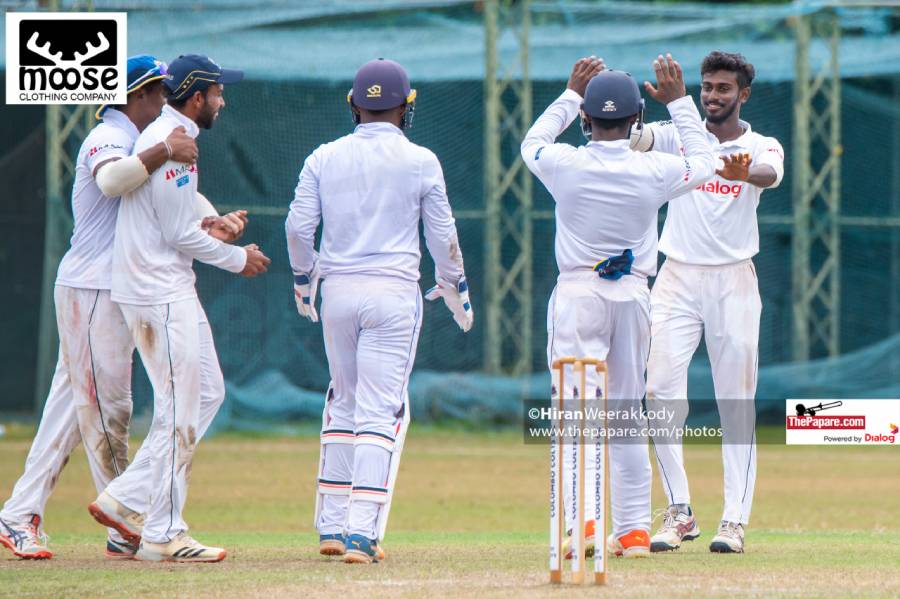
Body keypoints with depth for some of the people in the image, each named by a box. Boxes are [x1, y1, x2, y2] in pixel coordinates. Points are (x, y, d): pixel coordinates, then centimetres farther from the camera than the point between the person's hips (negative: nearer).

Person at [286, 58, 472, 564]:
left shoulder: (325, 158, 4)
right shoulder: (420, 161, -2)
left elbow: (298, 226, 2)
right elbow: (443, 236, 1)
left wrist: (303, 280, 19)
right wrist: (456, 289, 16)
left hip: (338, 291, 3)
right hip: (393, 293, -3)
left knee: (343, 403, 18)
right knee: (381, 411, -4)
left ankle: (332, 526, 18)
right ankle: (362, 533, -13)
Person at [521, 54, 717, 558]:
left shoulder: (565, 164, -9)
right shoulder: (654, 171, -6)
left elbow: (532, 143, 16)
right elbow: (705, 163, 16)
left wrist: (571, 93, 22)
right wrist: (679, 101, 19)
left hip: (578, 294, -2)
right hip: (634, 294, 2)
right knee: (628, 415, 12)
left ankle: (582, 522, -22)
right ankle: (634, 529, 11)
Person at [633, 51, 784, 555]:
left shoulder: (762, 147, 1)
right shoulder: (678, 136, 7)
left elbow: (772, 174, -22)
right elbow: (636, 139, -12)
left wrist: (743, 172, -47)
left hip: (734, 282, -1)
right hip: (677, 280, 1)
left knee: (737, 401, -2)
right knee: (662, 390, -8)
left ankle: (736, 519, -2)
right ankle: (680, 511, -1)